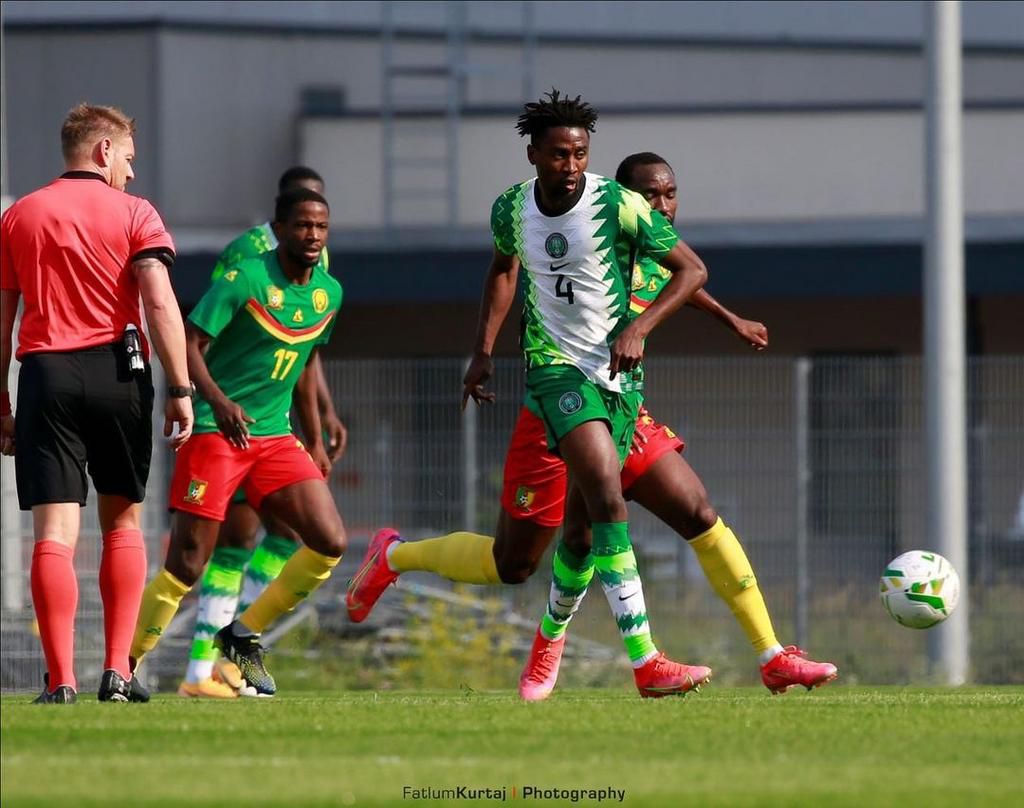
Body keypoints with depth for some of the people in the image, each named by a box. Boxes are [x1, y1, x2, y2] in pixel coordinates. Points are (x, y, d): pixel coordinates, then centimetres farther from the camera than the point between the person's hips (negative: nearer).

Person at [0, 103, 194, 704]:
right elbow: (161, 305, -8)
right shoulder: (133, 214, 3)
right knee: (123, 521, 13)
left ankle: (61, 678, -13)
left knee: (54, 531, -4)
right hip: (117, 372, -1)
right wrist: (181, 391, -6)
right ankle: (117, 671, 7)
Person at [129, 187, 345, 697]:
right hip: (215, 431, -6)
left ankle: (244, 635, 10)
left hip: (276, 437, 6)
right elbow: (189, 344, -17)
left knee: (330, 542, -6)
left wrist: (315, 440, 22)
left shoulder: (329, 293, 9)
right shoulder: (245, 280, -12)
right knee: (187, 565, -10)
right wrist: (217, 399, -33)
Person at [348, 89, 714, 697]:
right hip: (556, 367, -1)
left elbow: (692, 270, -4)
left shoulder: (618, 205, -10)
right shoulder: (512, 209, 1)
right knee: (608, 497, -27)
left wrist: (640, 327, -18)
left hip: (618, 374, 1)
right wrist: (484, 350, 15)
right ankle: (646, 663, -27)